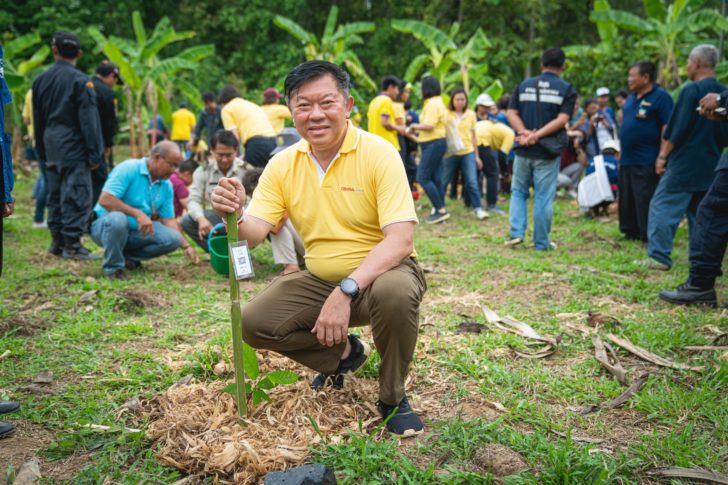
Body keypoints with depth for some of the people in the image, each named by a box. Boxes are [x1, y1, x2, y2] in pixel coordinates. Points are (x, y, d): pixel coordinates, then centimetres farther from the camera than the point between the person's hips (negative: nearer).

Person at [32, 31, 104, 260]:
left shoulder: (41, 80, 11)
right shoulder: (80, 80, -10)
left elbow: (37, 120, 16)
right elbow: (89, 119, -13)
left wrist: (42, 152, 22)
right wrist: (95, 153, -11)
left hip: (51, 147, 7)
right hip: (73, 147, -7)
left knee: (55, 195, 13)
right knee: (77, 195, -5)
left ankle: (57, 241, 18)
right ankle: (72, 244, -7)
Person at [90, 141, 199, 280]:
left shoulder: (166, 186, 4)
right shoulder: (128, 169, -17)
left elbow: (169, 220, 6)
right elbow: (105, 199, -26)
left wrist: (186, 246, -4)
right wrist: (137, 213, -31)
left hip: (137, 232, 6)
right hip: (106, 224, -6)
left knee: (173, 238, -17)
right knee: (117, 219, -41)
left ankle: (128, 256, 5)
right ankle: (112, 267, -15)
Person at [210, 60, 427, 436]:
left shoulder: (377, 153, -16)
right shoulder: (283, 165, -2)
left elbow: (400, 239, -25)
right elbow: (254, 233, -8)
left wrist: (346, 291, -35)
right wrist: (235, 216, -33)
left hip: (380, 272, -4)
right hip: (318, 279, 5)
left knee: (395, 293, -38)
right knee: (254, 321, -14)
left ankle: (393, 398, -9)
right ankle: (342, 353, 13)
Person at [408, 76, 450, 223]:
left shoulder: (432, 104, -14)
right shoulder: (438, 102, 18)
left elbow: (428, 126, -22)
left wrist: (414, 126, -6)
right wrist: (416, 129, 12)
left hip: (433, 144, -10)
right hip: (438, 143, 10)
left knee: (423, 178, -11)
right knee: (436, 178, 10)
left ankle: (440, 210, -11)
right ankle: (440, 211, 13)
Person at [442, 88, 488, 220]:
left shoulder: (471, 114, 6)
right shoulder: (447, 115, -2)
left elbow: (473, 136, 11)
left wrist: (477, 155, 11)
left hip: (468, 152, 1)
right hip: (451, 153, -1)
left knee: (472, 182, -5)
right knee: (443, 181, 7)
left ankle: (478, 208, 2)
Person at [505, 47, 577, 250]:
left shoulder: (524, 86, 9)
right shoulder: (567, 90, 0)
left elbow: (511, 113, -2)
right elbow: (562, 119, -12)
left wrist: (524, 132, -14)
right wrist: (537, 135, -15)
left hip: (523, 150, 2)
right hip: (548, 151, -2)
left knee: (518, 191, 17)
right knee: (543, 197, 4)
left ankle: (516, 233, 4)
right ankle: (541, 243, 10)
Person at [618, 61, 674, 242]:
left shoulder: (660, 97, -11)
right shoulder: (632, 98, 15)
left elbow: (668, 127, -15)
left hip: (646, 161, -9)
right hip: (627, 160, 9)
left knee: (646, 201, -6)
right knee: (627, 200, 14)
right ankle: (631, 231, 24)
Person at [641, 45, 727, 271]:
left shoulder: (692, 90, -12)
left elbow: (678, 129, -15)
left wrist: (664, 154, -8)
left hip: (685, 162, -7)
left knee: (663, 207, -4)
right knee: (699, 212, 13)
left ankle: (658, 256, -9)